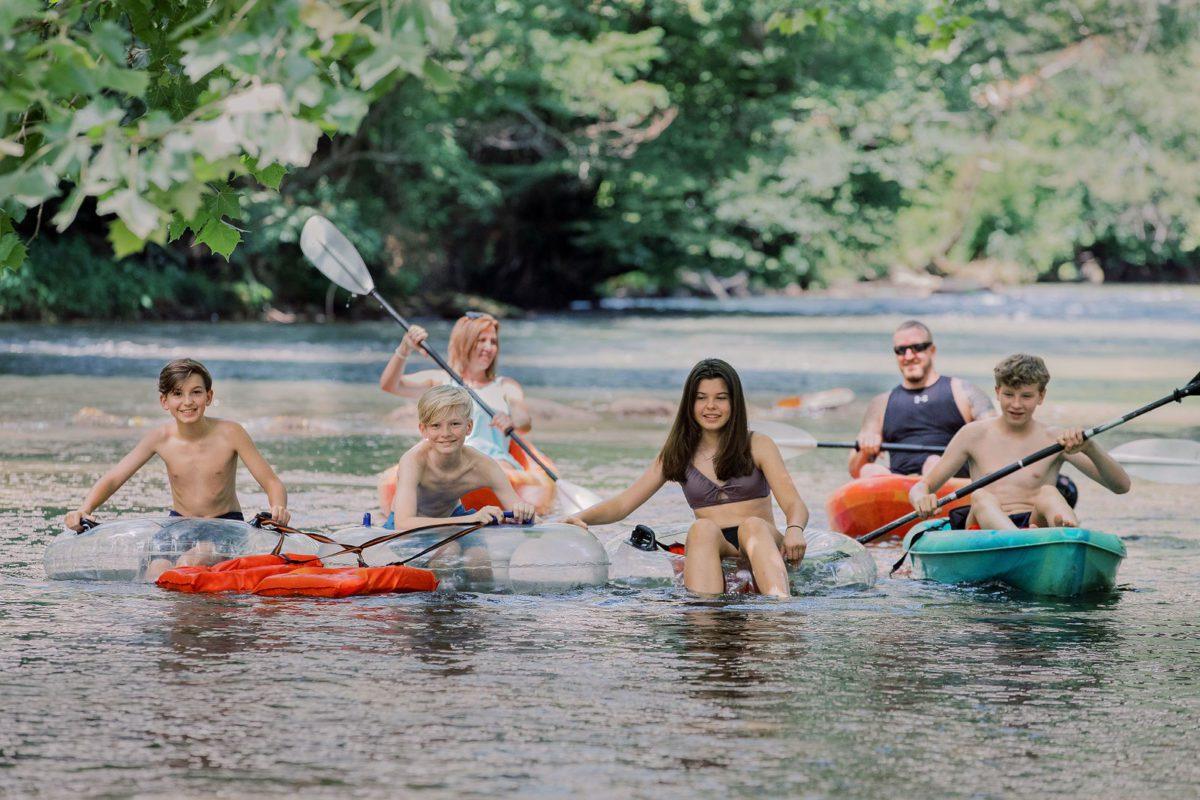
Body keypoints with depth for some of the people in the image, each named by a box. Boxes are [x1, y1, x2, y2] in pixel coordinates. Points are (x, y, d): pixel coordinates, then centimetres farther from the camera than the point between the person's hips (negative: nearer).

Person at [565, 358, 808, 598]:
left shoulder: (758, 446, 10)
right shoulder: (676, 455, 16)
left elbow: (794, 504, 0)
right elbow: (622, 504, 11)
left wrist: (794, 531, -26)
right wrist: (581, 518, -11)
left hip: (761, 544, -1)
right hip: (715, 553, 1)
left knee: (753, 525, -35)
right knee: (702, 529, -32)